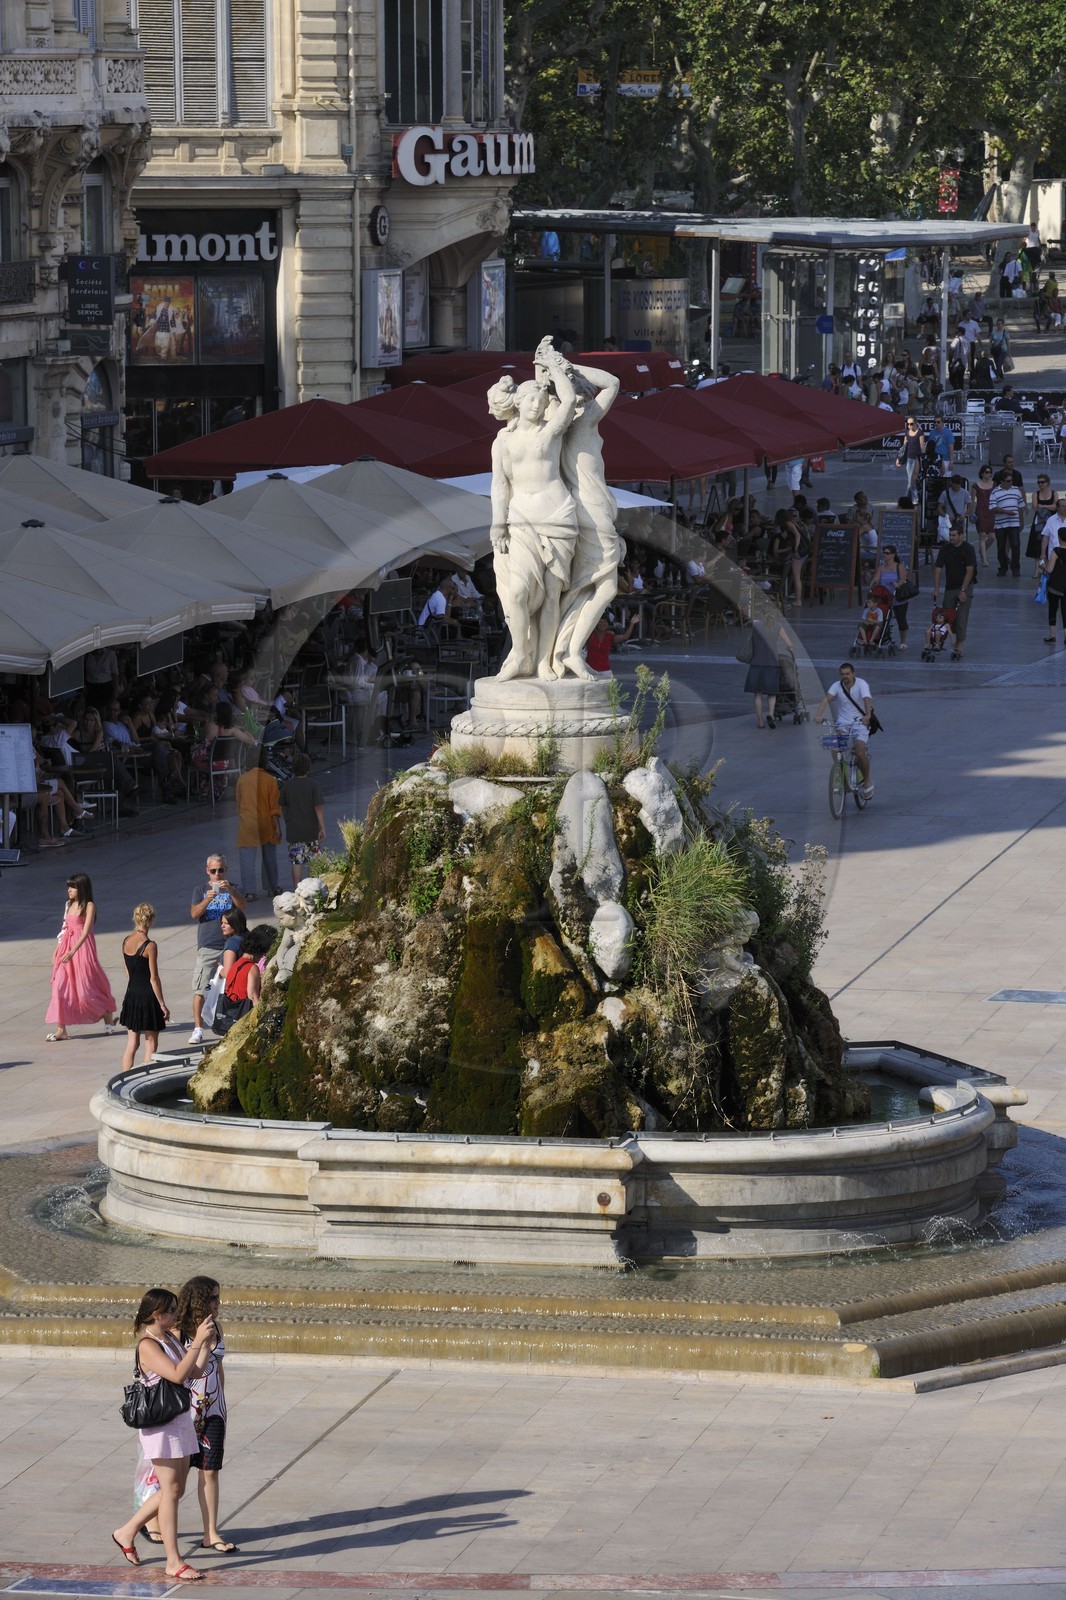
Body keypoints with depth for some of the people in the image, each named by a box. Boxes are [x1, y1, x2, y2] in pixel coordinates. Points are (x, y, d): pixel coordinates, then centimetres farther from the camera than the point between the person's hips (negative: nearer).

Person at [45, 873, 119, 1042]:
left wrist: (72, 951, -26)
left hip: (82, 949, -6)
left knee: (86, 990, 1)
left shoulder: (89, 906, -9)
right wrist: (56, 951, 15)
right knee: (60, 987, -2)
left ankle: (109, 1017, 24)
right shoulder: (69, 905, 11)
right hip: (66, 950, 6)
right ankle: (61, 1029, 0)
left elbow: (86, 931, -18)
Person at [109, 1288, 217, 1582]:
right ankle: (173, 1562, -1)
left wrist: (206, 1342, 2)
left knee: (175, 1489, 14)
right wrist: (197, 1342, -26)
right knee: (171, 1490, -6)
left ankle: (128, 1532, 29)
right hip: (160, 1423, -9)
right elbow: (178, 1374, -27)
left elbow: (195, 1371, 12)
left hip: (181, 1421, 9)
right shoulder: (148, 1346, -17)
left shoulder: (171, 1339, 11)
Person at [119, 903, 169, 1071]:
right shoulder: (150, 945, -17)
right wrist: (162, 1004, -10)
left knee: (131, 1043, 12)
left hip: (131, 994, 6)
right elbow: (154, 978, -15)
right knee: (151, 1045, 4)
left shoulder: (126, 941, 2)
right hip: (148, 995, -6)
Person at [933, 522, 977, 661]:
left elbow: (969, 571, -13)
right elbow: (938, 569, -1)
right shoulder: (945, 549, 1)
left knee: (961, 618, -8)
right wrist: (936, 589, -10)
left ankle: (959, 649, -7)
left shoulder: (968, 549, -9)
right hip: (949, 587, 4)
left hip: (964, 587, -4)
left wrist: (963, 590, -18)